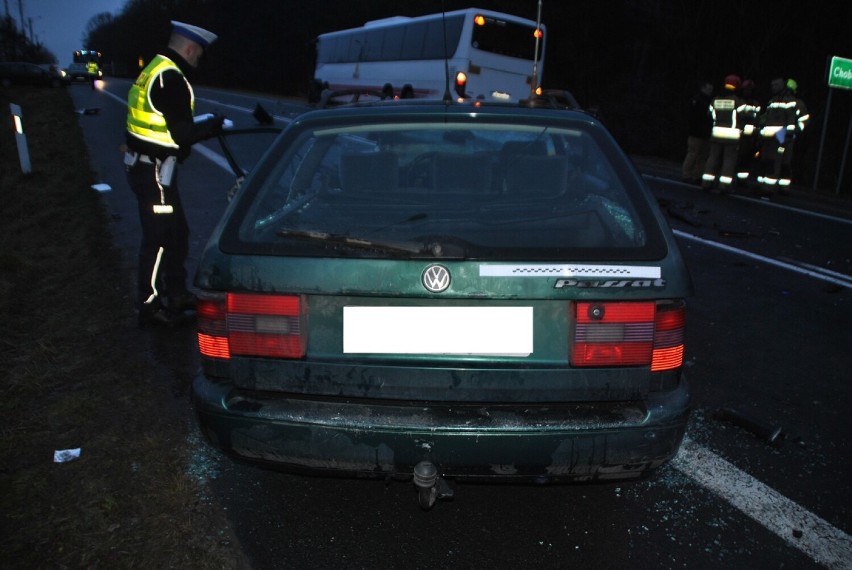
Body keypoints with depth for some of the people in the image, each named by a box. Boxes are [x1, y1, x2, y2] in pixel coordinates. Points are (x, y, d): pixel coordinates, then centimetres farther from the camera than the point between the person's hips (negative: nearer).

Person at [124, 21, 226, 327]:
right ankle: (150, 305, 11)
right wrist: (213, 125, -7)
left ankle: (177, 294, 31)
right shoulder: (171, 79, -19)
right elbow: (182, 134, -22)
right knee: (158, 238, -1)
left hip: (146, 164, 10)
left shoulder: (158, 70, 13)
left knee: (177, 232, 18)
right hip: (154, 170, -10)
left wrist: (203, 125, 12)